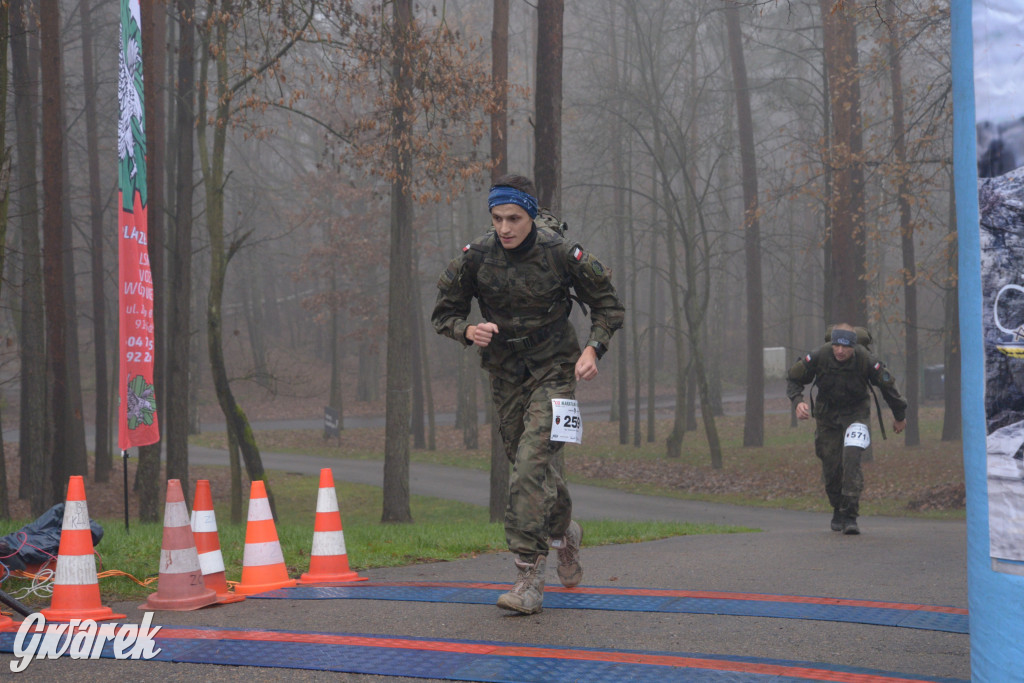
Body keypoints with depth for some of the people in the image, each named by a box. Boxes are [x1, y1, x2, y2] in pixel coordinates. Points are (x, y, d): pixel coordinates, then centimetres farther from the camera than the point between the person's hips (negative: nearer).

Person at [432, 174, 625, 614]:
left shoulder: (562, 254, -14)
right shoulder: (476, 257, -8)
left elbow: (608, 306, -1)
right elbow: (444, 314, 2)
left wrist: (593, 348, -18)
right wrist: (469, 331, -20)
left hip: (553, 371, -4)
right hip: (505, 375, 4)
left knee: (533, 462, -20)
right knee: (528, 465, 12)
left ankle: (529, 578, -21)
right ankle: (564, 531, 43)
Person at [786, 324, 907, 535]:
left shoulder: (866, 361, -24)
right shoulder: (818, 357, -22)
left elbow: (888, 386, -6)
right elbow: (793, 379, -5)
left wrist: (899, 416, 8)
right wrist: (798, 402, -25)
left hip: (856, 412, -2)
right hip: (826, 413, 2)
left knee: (851, 459, -22)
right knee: (831, 467, 2)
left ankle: (849, 516, -20)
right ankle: (838, 511, 29)